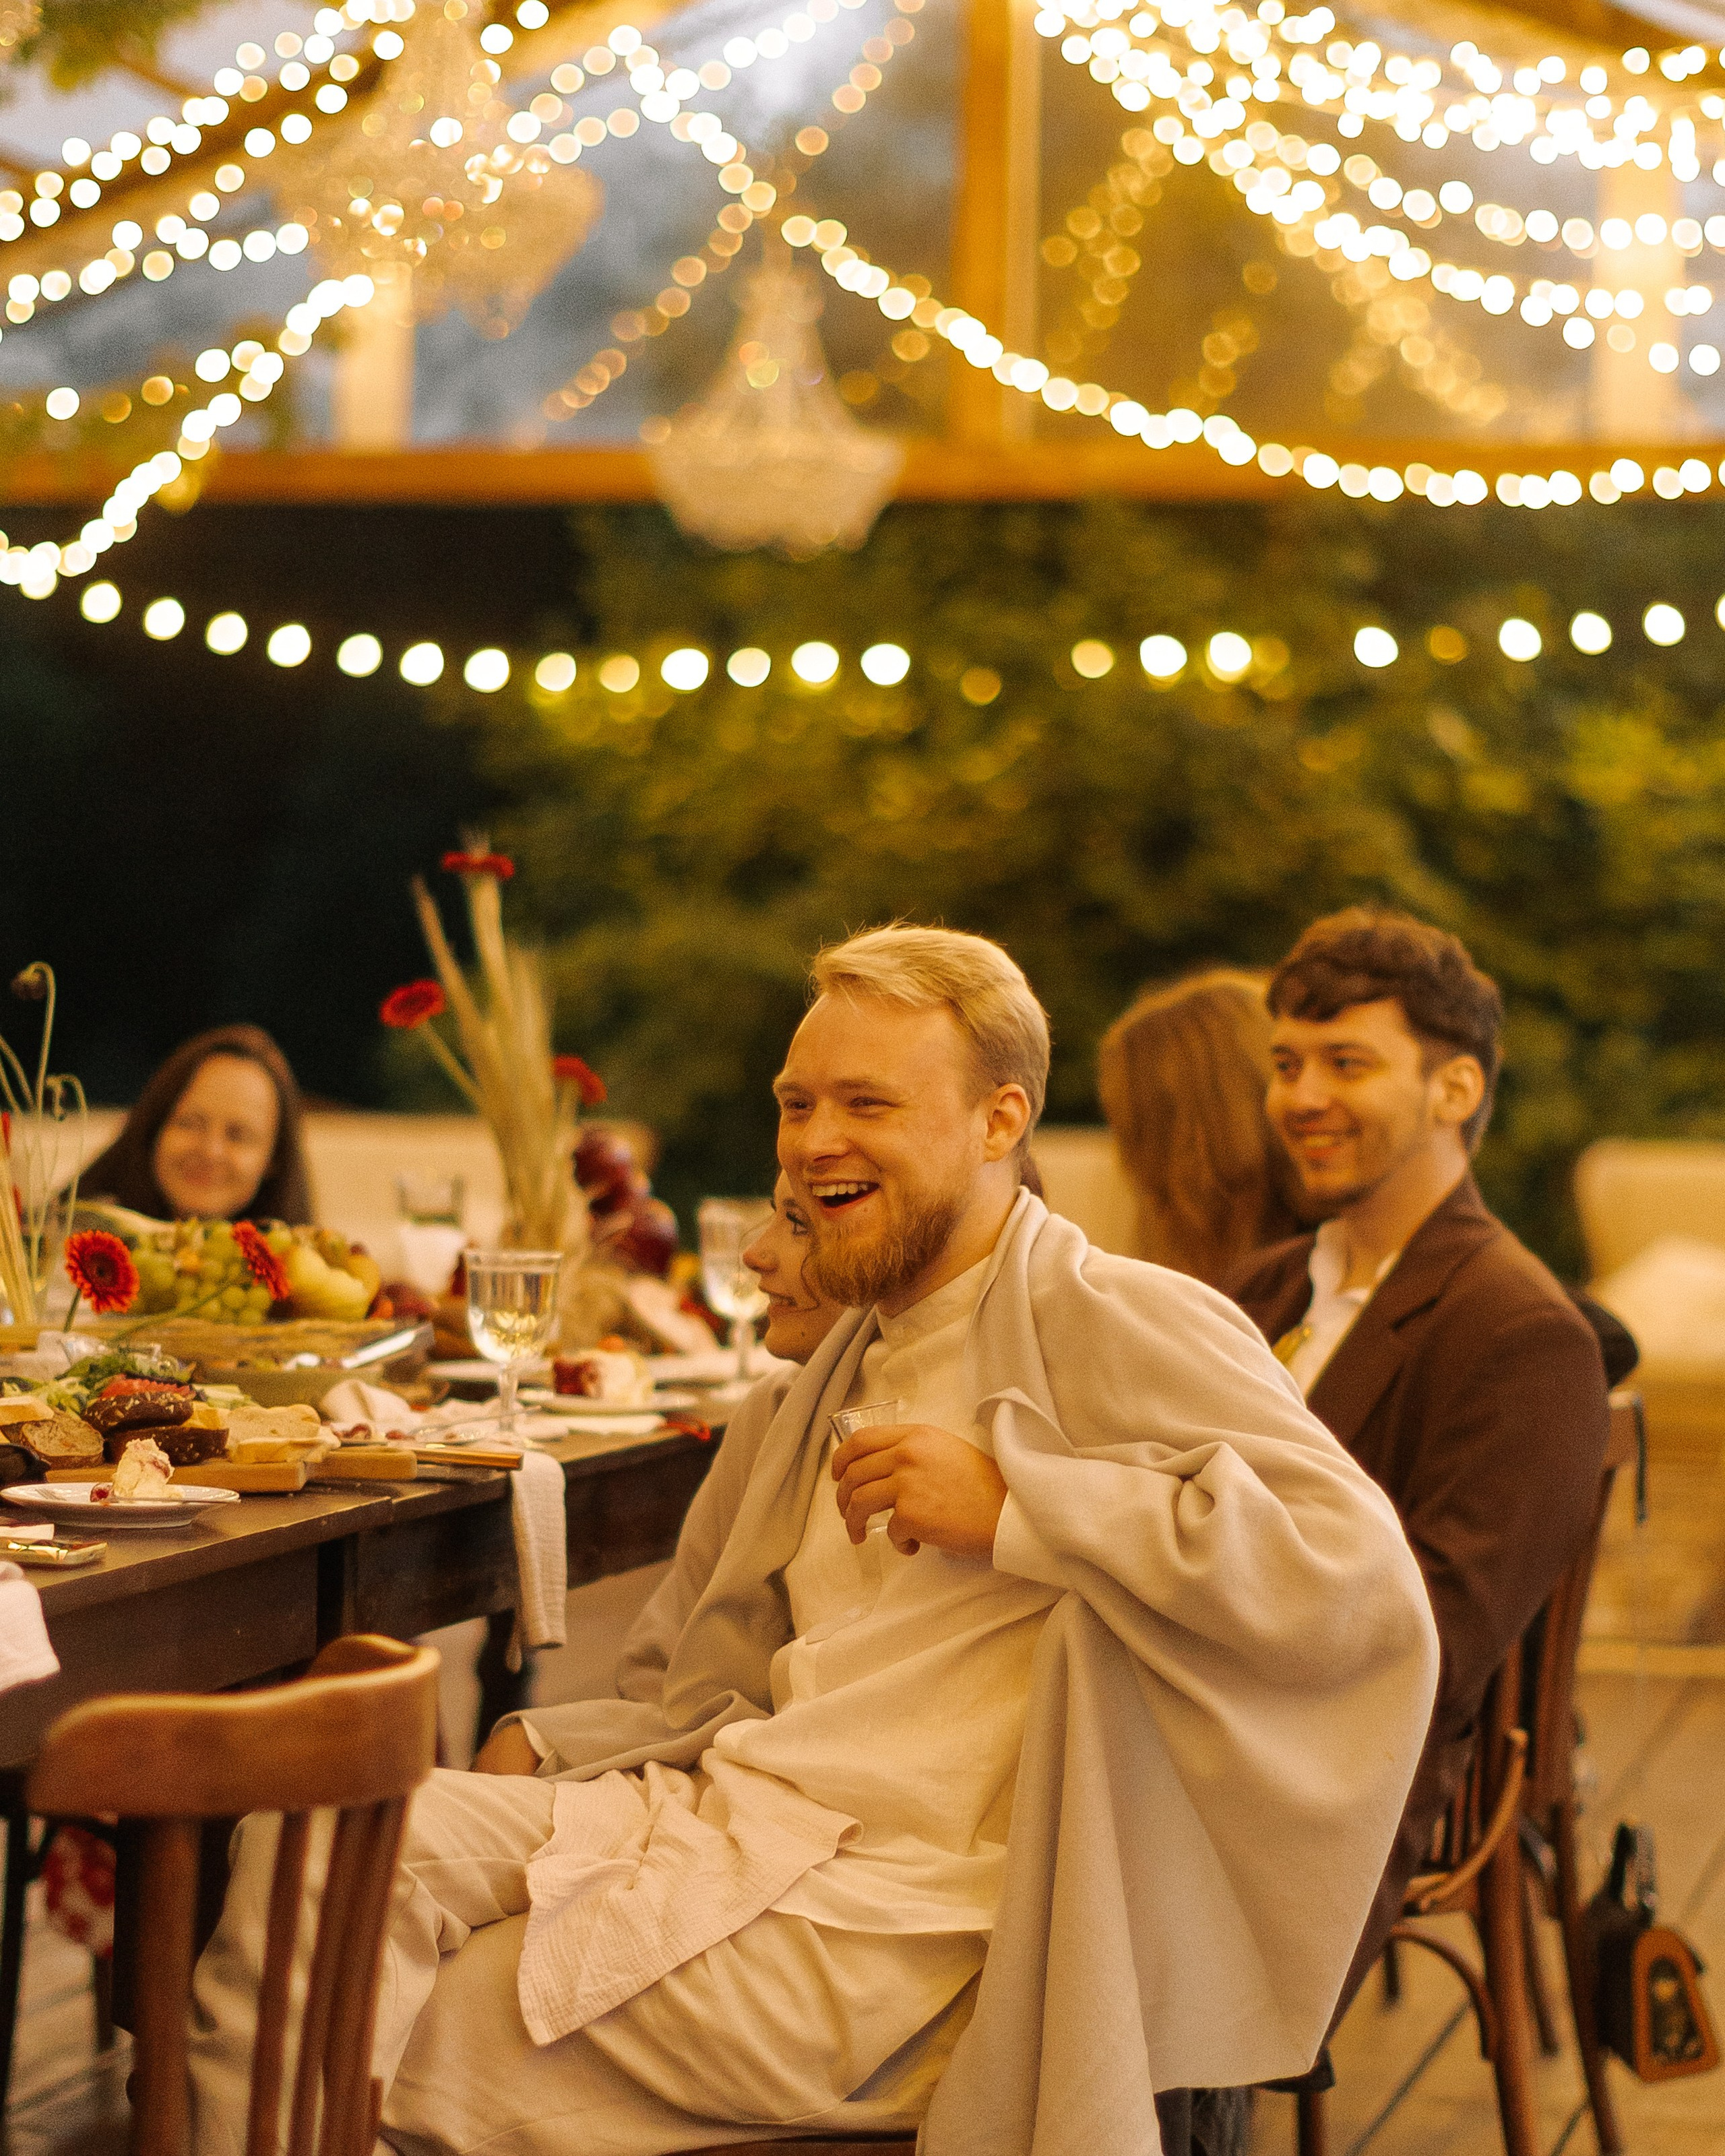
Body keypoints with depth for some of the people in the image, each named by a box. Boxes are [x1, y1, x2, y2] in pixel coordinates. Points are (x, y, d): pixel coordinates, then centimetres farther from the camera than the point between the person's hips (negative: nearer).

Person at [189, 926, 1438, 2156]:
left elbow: (1360, 1576, -18)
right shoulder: (817, 1389, 24)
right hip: (720, 1816, 7)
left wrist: (1014, 1504, -17)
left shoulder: (1120, 1325, -3)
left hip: (895, 1909, -7)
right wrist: (543, 1749, 4)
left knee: (426, 2037, -15)